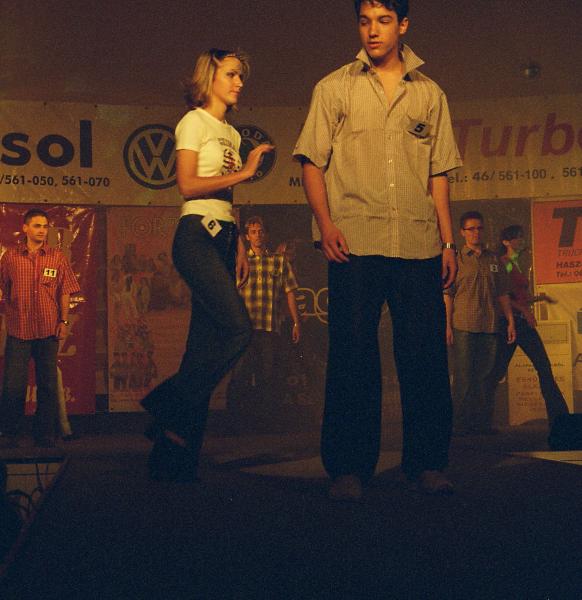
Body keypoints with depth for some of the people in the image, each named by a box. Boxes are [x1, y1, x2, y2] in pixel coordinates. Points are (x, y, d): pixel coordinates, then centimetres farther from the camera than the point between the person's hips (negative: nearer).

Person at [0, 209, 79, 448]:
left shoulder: (57, 257, 4)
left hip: (49, 330, 1)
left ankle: (45, 434, 17)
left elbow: (64, 292, 5)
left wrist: (64, 322, 0)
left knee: (47, 384, 7)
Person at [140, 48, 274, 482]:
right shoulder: (195, 122, -1)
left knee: (207, 345, 1)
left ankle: (175, 455, 4)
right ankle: (169, 410, -6)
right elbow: (188, 185, -12)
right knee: (238, 331, -19)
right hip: (197, 235, -8)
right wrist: (244, 173, -12)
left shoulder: (232, 133, 22)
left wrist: (239, 247, 14)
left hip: (223, 238, 8)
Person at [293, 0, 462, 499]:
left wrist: (448, 240, 8)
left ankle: (427, 463, 12)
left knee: (425, 354, 1)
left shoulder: (430, 94, 16)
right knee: (352, 355, -1)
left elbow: (438, 173, 16)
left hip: (418, 243, 2)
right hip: (354, 241, -2)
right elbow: (312, 162, 6)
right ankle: (349, 468, 5)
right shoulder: (334, 88, 11)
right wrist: (325, 224, -8)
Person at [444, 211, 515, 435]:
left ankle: (482, 421, 12)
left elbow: (502, 293, 16)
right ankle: (460, 423, 3)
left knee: (483, 374, 6)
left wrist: (510, 321, 10)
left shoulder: (493, 259, 14)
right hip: (463, 325, -3)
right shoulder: (457, 259, 4)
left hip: (489, 325, 4)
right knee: (464, 376, -2)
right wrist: (448, 325, -7)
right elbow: (447, 295, 0)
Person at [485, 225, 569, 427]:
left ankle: (558, 417, 1)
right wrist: (523, 309, -17)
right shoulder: (502, 263, -5)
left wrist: (539, 298, 15)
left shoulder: (518, 265, 20)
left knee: (544, 367, 1)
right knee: (498, 370, -4)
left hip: (524, 322, 8)